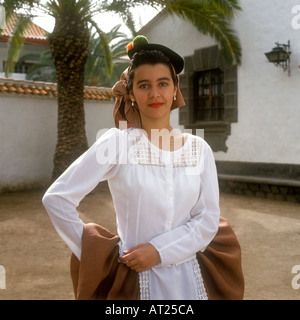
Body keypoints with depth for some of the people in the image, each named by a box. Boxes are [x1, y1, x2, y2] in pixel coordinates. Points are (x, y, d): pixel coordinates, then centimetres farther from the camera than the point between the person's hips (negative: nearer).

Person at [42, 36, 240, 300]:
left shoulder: (199, 149, 1)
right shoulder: (117, 142, -9)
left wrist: (159, 251, -14)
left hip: (187, 276, 3)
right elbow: (57, 198, -9)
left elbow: (208, 219, -2)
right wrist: (91, 253, -5)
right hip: (134, 278, -2)